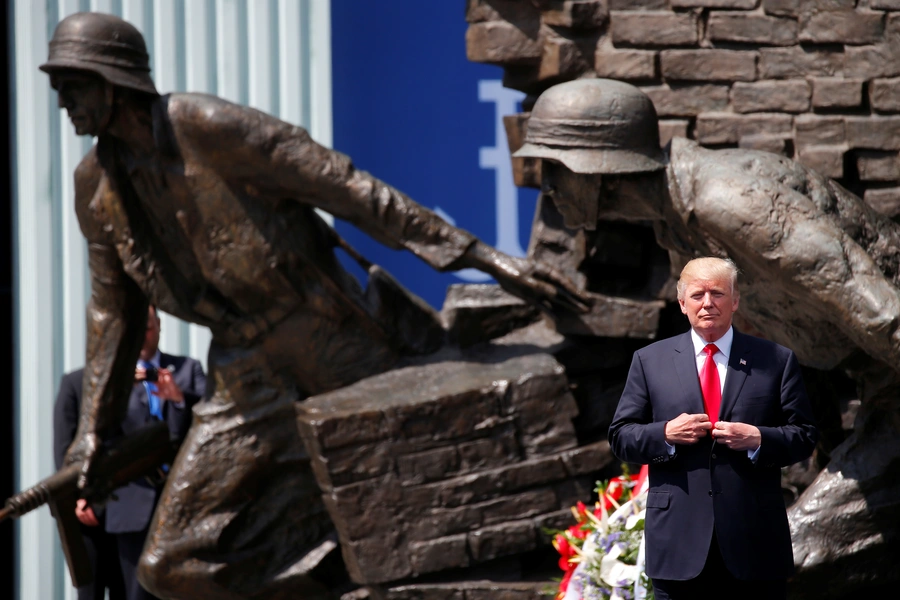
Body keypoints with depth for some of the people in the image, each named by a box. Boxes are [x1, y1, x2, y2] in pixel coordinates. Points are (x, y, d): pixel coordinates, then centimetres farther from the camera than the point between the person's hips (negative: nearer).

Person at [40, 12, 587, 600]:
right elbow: (114, 307, 15)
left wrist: (485, 257, -22)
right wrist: (94, 428, 15)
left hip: (339, 346, -5)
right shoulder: (96, 184, 1)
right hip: (250, 382, 5)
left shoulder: (211, 128, -19)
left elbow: (350, 189, -20)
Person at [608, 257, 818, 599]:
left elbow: (804, 437, 6)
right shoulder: (649, 362, 10)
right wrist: (666, 434, -10)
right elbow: (621, 437, 9)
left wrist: (757, 440, -12)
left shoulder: (776, 361, 9)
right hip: (679, 543, 0)